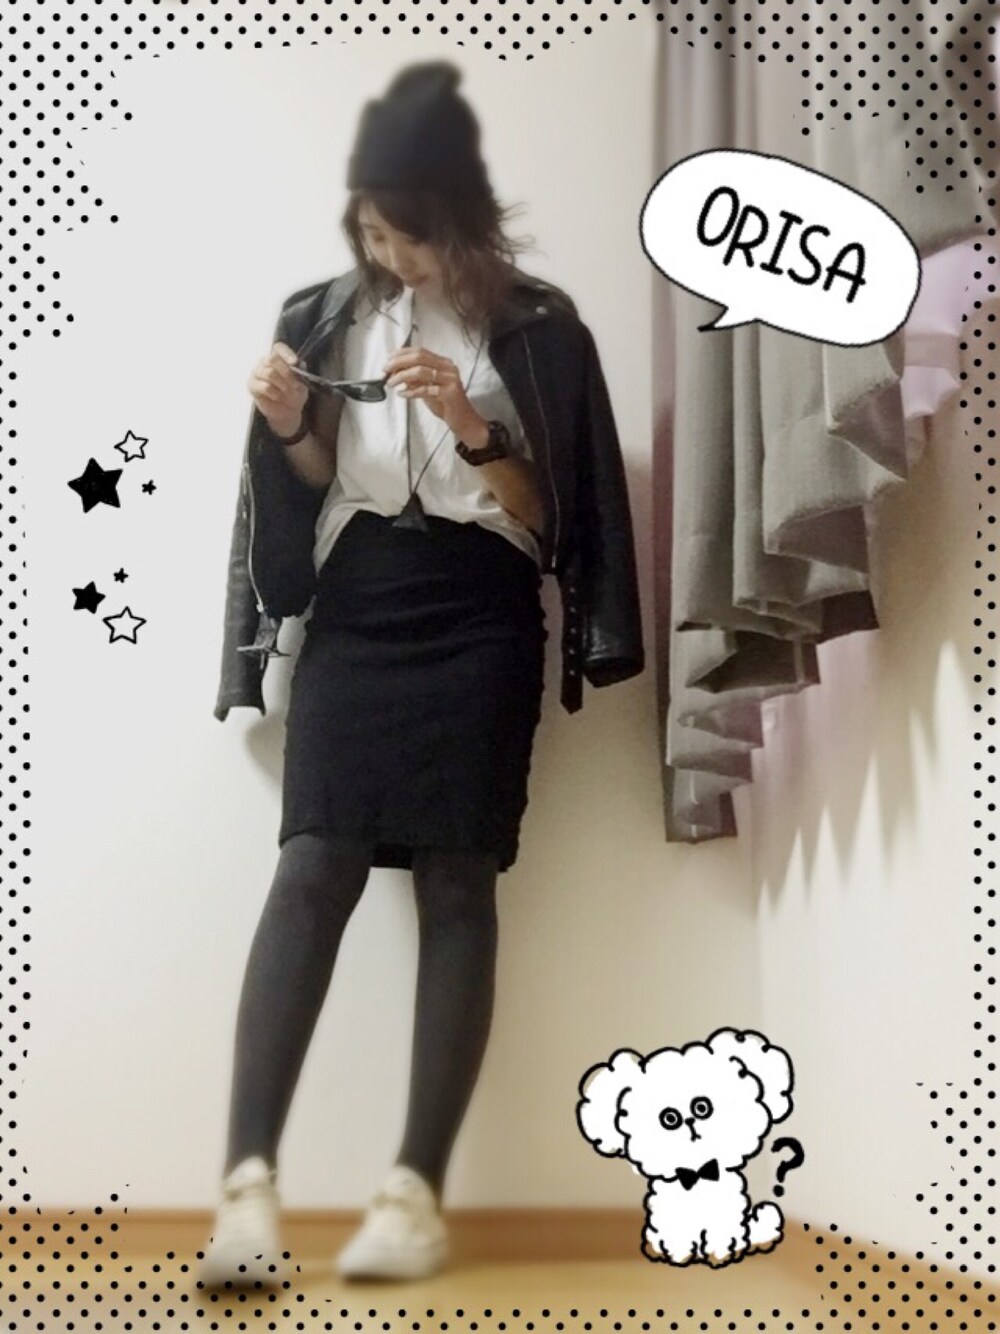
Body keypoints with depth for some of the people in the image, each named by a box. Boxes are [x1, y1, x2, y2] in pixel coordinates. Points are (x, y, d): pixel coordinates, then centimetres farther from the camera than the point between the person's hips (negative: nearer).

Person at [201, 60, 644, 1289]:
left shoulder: (535, 328, 3)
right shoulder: (321, 317, 11)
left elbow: (548, 516, -1)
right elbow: (310, 496, 14)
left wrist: (472, 427, -16)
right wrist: (290, 432, -6)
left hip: (476, 627, -2)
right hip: (352, 619, 2)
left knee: (456, 883, -8)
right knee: (314, 870, -13)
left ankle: (417, 1190, -5)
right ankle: (249, 1180, -17)